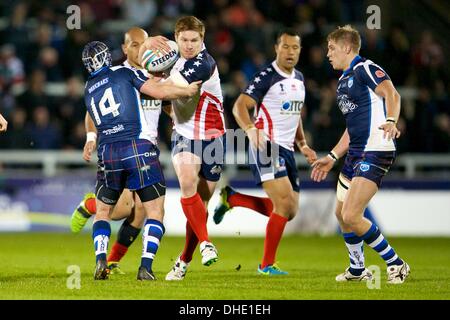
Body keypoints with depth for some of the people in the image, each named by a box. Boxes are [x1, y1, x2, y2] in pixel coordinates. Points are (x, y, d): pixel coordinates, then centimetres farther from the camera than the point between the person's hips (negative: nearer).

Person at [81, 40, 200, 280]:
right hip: (139, 148, -4)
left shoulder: (88, 91, 19)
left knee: (102, 211, 19)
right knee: (155, 212, 5)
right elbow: (159, 91, -3)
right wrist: (188, 90, 11)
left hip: (107, 153, 4)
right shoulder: (124, 73, 5)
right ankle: (146, 266, -10)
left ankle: (101, 260, -2)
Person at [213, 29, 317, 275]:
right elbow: (240, 106, -16)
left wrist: (302, 145, 16)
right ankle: (267, 264, -7)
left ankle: (230, 198, 21)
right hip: (266, 147, -9)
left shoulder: (299, 79, 15)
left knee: (290, 211, 7)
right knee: (284, 204, -18)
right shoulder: (268, 76, -10)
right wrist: (251, 130, -33)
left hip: (286, 150, 9)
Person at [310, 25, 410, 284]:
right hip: (355, 154, 10)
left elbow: (391, 93, -27)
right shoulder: (343, 82, 20)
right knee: (342, 214, 17)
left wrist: (391, 121, -46)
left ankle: (395, 263, -4)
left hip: (375, 153, -10)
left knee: (351, 216, -17)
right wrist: (332, 158, 28)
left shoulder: (365, 69, -9)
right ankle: (357, 270, 33)